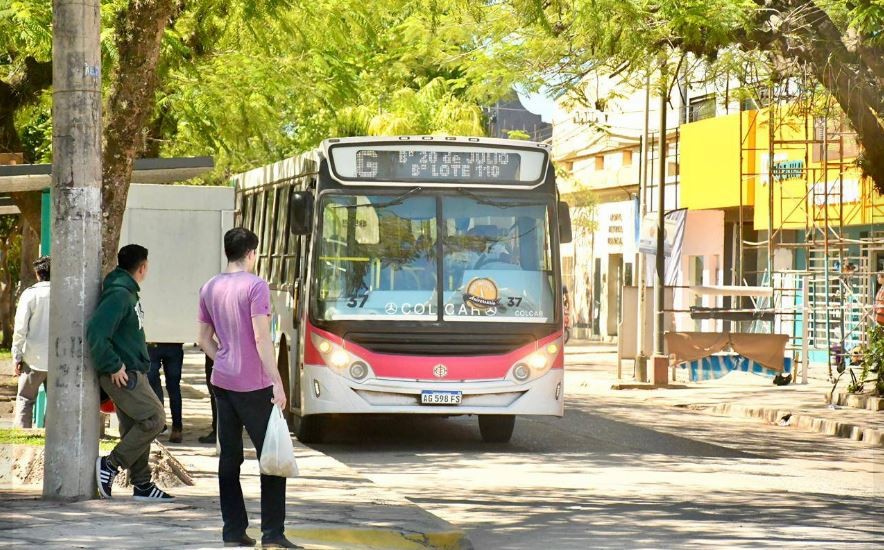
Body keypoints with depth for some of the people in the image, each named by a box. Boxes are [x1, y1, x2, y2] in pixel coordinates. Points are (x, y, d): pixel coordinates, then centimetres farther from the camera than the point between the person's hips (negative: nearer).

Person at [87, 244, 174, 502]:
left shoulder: (128, 293, 14)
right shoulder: (118, 295, -18)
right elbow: (96, 333, -27)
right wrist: (113, 367, -21)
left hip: (132, 372, 10)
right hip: (122, 375, -10)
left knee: (135, 428, 10)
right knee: (154, 418, -11)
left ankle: (142, 485, 14)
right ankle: (110, 464, -7)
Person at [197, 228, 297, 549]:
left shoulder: (209, 289, 9)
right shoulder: (255, 286, -11)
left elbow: (204, 339, 14)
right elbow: (261, 338, -17)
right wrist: (277, 383, -16)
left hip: (222, 382, 6)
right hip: (253, 386, -6)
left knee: (229, 457, 9)